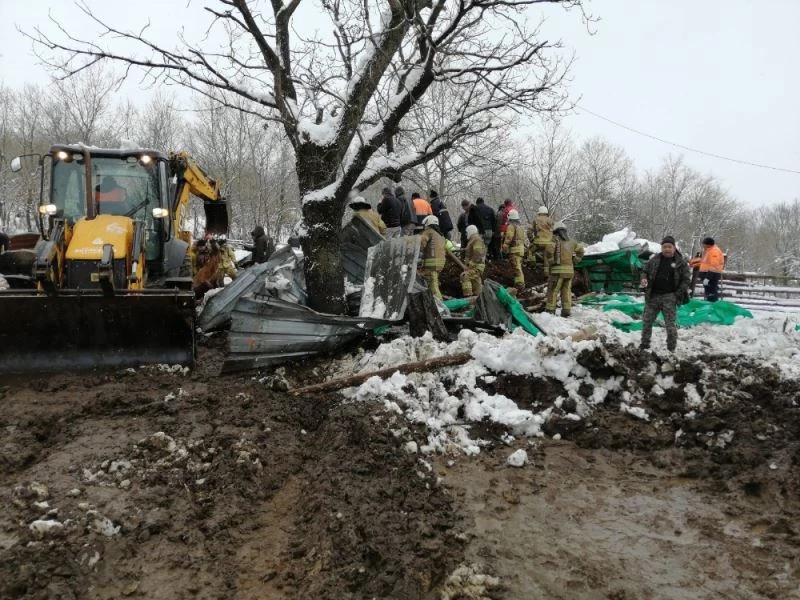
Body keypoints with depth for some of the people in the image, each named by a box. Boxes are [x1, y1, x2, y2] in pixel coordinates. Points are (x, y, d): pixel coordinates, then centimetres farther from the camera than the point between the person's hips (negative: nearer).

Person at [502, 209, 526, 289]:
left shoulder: (511, 226, -13)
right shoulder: (520, 225, 18)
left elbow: (508, 238, -17)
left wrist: (504, 248, -12)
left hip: (514, 249, -10)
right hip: (521, 247, 10)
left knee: (517, 267, -11)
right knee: (518, 265, 19)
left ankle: (520, 282, -14)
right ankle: (520, 281, 27)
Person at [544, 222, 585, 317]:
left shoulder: (554, 239, -2)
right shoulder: (571, 241, 16)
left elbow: (549, 250, -19)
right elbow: (580, 250, 21)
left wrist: (550, 261, -8)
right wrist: (574, 261, 20)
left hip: (557, 270, -5)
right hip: (570, 270, 5)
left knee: (553, 291, -1)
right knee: (566, 291, 10)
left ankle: (550, 310, -2)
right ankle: (566, 310, 7)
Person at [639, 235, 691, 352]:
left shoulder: (680, 262, 0)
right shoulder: (654, 259, 7)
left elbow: (685, 279, 1)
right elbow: (645, 271, 18)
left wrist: (679, 293, -10)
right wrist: (644, 279, -4)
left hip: (669, 297, -3)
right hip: (653, 295, 3)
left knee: (670, 323, -3)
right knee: (647, 321, 9)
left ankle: (671, 348, 6)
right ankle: (644, 344, 23)